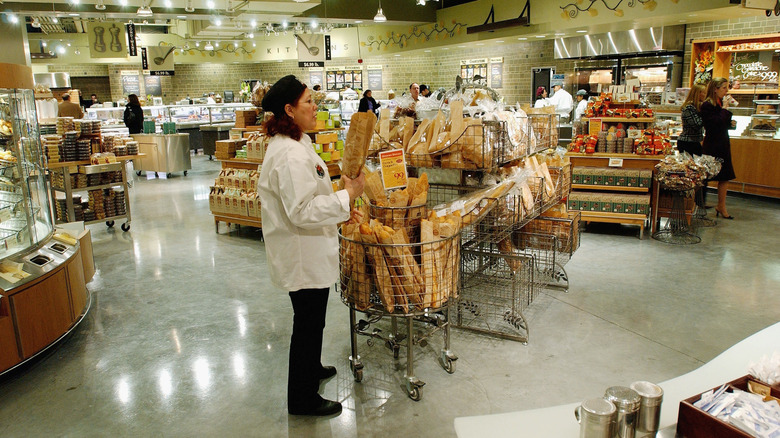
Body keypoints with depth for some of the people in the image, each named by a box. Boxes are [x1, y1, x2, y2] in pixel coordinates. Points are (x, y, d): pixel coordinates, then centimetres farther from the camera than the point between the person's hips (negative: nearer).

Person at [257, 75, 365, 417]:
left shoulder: (294, 143, 9)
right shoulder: (290, 154, -26)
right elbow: (302, 211, -30)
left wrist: (337, 208, 17)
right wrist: (347, 196, -25)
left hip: (307, 252, 11)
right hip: (303, 255, -11)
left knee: (311, 318, 27)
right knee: (308, 321, 4)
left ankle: (311, 368, 49)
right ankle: (303, 399, 22)